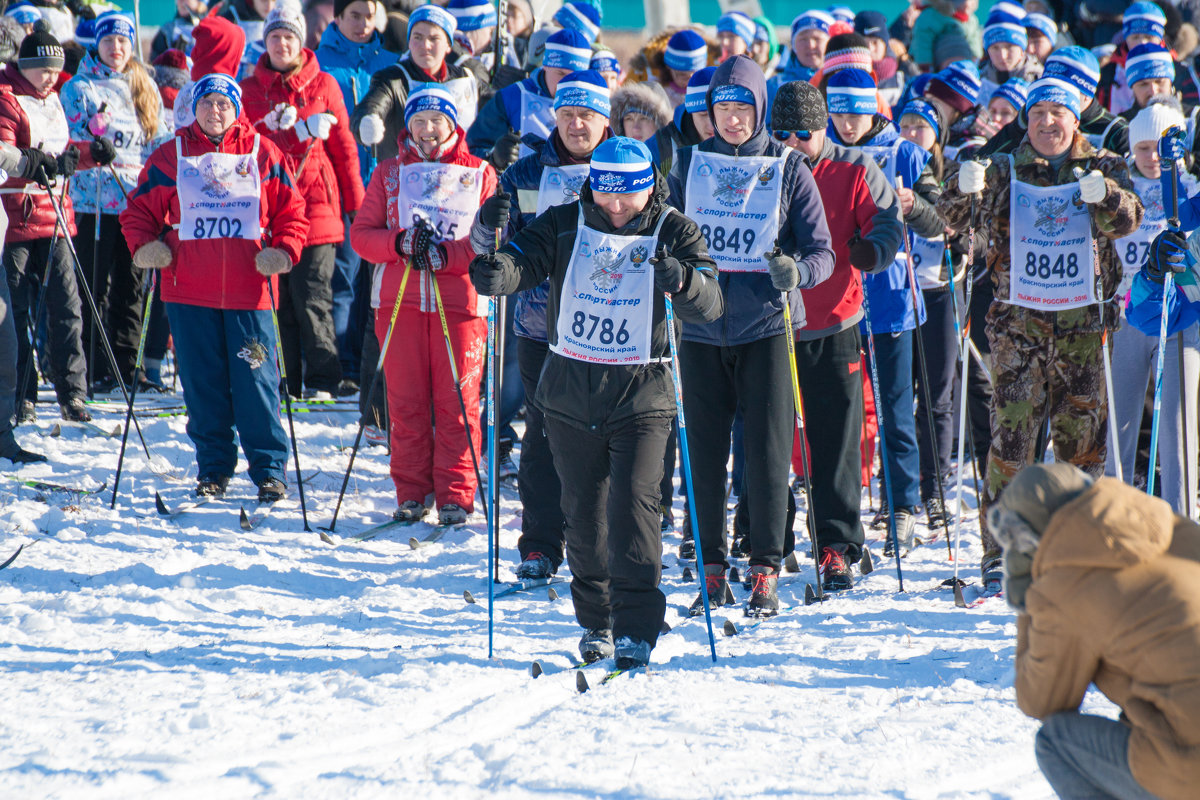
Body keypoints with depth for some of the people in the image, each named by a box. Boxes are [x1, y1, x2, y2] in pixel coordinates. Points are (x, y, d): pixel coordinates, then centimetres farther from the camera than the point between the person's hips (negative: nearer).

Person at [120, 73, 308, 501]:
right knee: (203, 384, 4)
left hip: (250, 289, -1)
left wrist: (284, 251, -8)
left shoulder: (263, 153, 6)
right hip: (189, 291, 1)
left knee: (256, 379, -4)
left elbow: (291, 211, 8)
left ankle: (269, 469, 4)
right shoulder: (171, 156, 8)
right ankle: (212, 467, 15)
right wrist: (145, 246, -5)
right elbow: (139, 209, 13)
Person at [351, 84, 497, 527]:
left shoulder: (480, 174, 8)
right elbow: (361, 233, 8)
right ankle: (411, 494, 9)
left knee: (457, 402, -4)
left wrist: (445, 254, -15)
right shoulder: (389, 173, 14)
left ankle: (455, 495, 0)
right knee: (405, 402, 1)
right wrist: (401, 244, -12)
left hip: (459, 302, -2)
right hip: (398, 300, 2)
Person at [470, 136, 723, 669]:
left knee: (632, 505, -14)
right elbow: (526, 257, -12)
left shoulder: (674, 233, -3)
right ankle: (595, 622, 26)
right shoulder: (566, 225, 2)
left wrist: (680, 280, -37)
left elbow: (709, 305, -14)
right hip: (570, 393, 3)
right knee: (583, 514, 10)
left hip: (641, 396, -3)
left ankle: (636, 631, -11)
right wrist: (499, 270, -36)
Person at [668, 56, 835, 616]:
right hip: (701, 328, 2)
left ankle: (766, 572, 4)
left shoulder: (789, 169, 2)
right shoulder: (688, 164, 8)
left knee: (767, 449, -3)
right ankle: (712, 569, 12)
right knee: (705, 448, 4)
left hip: (766, 327, -2)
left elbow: (822, 251, 0)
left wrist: (796, 271, -21)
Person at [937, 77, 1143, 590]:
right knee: (1012, 432, -8)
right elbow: (954, 217, -4)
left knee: (1083, 436, 5)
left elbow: (1127, 221, -9)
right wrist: (965, 189, -27)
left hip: (1084, 321, 1)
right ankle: (999, 552, -5)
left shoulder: (1104, 169, 7)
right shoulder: (1005, 173, 6)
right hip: (1019, 319, -1)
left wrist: (1102, 195, -31)